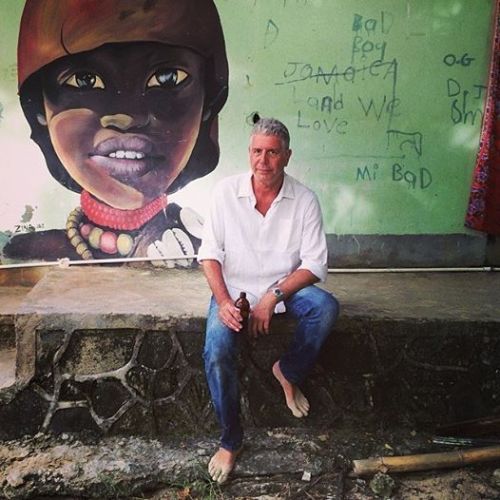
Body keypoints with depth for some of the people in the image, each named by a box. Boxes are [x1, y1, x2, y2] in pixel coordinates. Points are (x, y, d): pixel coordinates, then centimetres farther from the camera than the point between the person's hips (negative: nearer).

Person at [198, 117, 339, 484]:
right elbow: (210, 252, -5)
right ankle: (231, 441, -2)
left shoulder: (304, 200, -9)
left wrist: (272, 298, -22)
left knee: (326, 307, -30)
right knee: (216, 353, -25)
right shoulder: (226, 191, -8)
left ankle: (289, 372, -1)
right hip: (234, 289, 0)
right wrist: (223, 300, -20)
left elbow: (315, 265, -10)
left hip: (286, 287, 1)